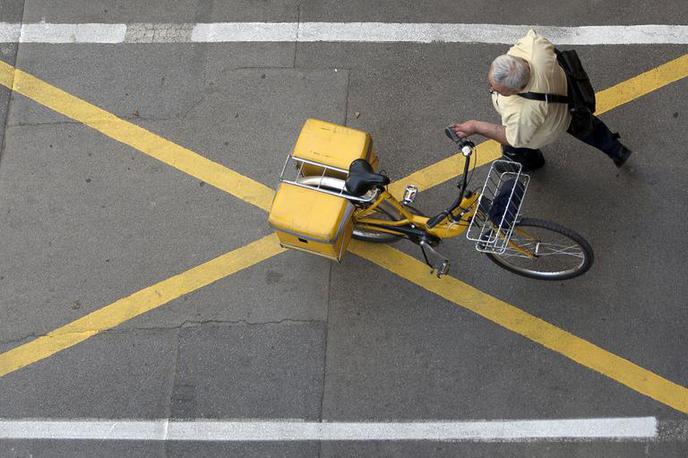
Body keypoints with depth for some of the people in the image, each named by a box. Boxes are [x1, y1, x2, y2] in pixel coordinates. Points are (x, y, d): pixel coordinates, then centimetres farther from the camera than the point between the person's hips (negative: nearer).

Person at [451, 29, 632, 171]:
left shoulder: (523, 114, -50)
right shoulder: (534, 46, -41)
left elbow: (515, 138, -28)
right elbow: (533, 35, -15)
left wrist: (476, 127, -25)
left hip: (546, 130, -5)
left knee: (513, 149, 28)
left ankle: (530, 164, 64)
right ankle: (616, 151, 60)